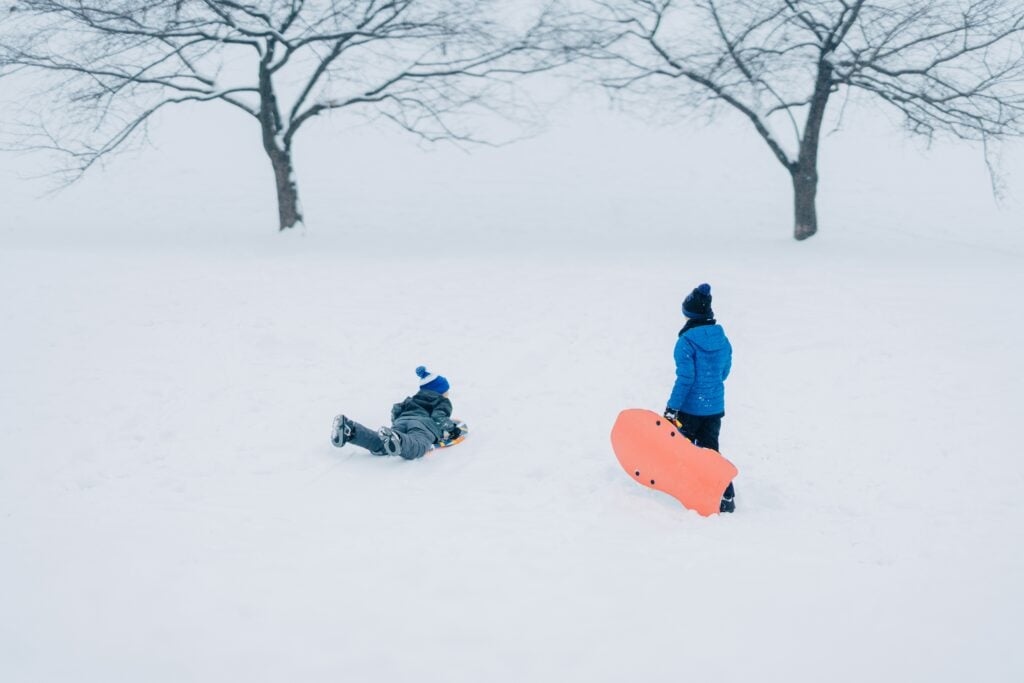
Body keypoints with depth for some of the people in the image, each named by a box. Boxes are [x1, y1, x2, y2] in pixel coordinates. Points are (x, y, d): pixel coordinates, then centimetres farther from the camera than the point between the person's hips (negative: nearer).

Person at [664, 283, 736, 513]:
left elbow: (685, 377, -20)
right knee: (710, 450, 10)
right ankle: (726, 496, 0)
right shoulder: (722, 339, 2)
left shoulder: (687, 341, -16)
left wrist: (672, 408, -16)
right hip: (716, 406, 5)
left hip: (690, 406, -5)